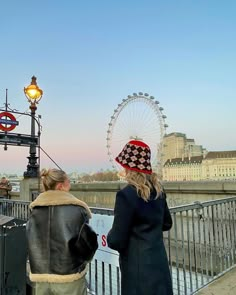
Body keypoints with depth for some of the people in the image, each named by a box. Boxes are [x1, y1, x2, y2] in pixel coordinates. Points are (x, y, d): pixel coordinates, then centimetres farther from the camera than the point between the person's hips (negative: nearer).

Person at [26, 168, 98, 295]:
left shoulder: (35, 211, -1)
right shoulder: (75, 210, -14)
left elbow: (32, 244, 5)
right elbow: (88, 242, -12)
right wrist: (82, 260, 8)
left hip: (41, 276, 4)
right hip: (69, 278, -4)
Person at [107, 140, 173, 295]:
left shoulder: (126, 195, -22)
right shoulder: (158, 190, -1)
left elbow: (116, 242, -18)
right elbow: (167, 224, 14)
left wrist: (110, 235, 2)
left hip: (138, 271, -6)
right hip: (160, 265, 7)